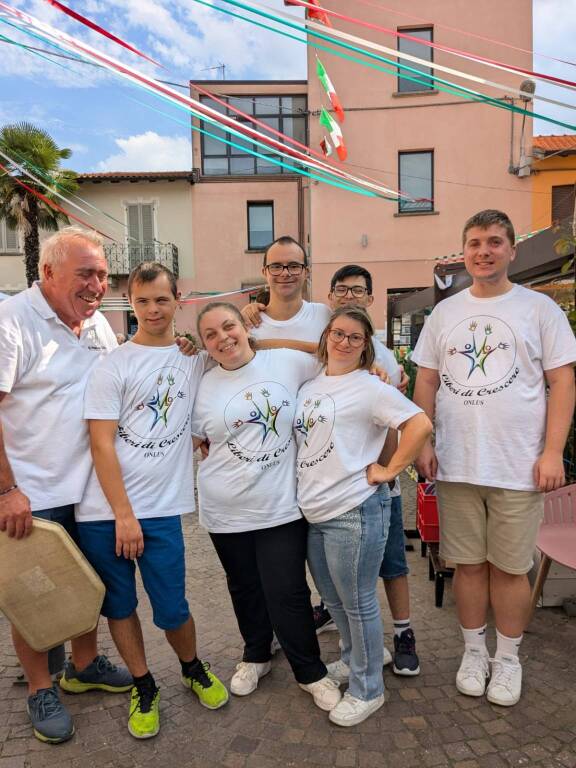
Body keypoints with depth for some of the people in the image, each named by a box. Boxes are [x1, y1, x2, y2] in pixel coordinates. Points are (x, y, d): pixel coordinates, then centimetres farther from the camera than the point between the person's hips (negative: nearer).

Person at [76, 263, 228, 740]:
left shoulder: (195, 355, 4)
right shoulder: (113, 366, -4)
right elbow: (101, 445, -7)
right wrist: (123, 514, -11)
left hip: (162, 508, 1)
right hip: (104, 511, -1)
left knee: (172, 609, 3)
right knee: (119, 605, 11)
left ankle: (193, 669, 34)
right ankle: (145, 688, 34)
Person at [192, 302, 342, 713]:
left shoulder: (289, 363, -4)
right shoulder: (204, 387, 0)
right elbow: (195, 441, 12)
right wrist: (226, 469, 2)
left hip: (282, 506, -2)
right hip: (227, 511, 2)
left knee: (288, 593, 0)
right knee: (245, 589, 18)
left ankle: (311, 672, 24)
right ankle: (255, 656, 44)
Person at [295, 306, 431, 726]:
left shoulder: (369, 388, -10)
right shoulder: (309, 386, 11)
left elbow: (420, 424, -17)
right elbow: (300, 440, 26)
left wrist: (389, 471, -15)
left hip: (354, 511, -7)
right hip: (313, 511, 8)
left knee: (358, 604, 7)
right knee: (333, 599, 22)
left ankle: (367, 689, 26)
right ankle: (355, 659, 46)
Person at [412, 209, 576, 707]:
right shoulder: (445, 312, 9)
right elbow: (426, 382, 11)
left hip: (519, 468, -2)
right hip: (456, 466, 2)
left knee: (510, 568, 9)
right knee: (469, 563, 13)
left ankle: (507, 659, 30)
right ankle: (474, 652, 31)